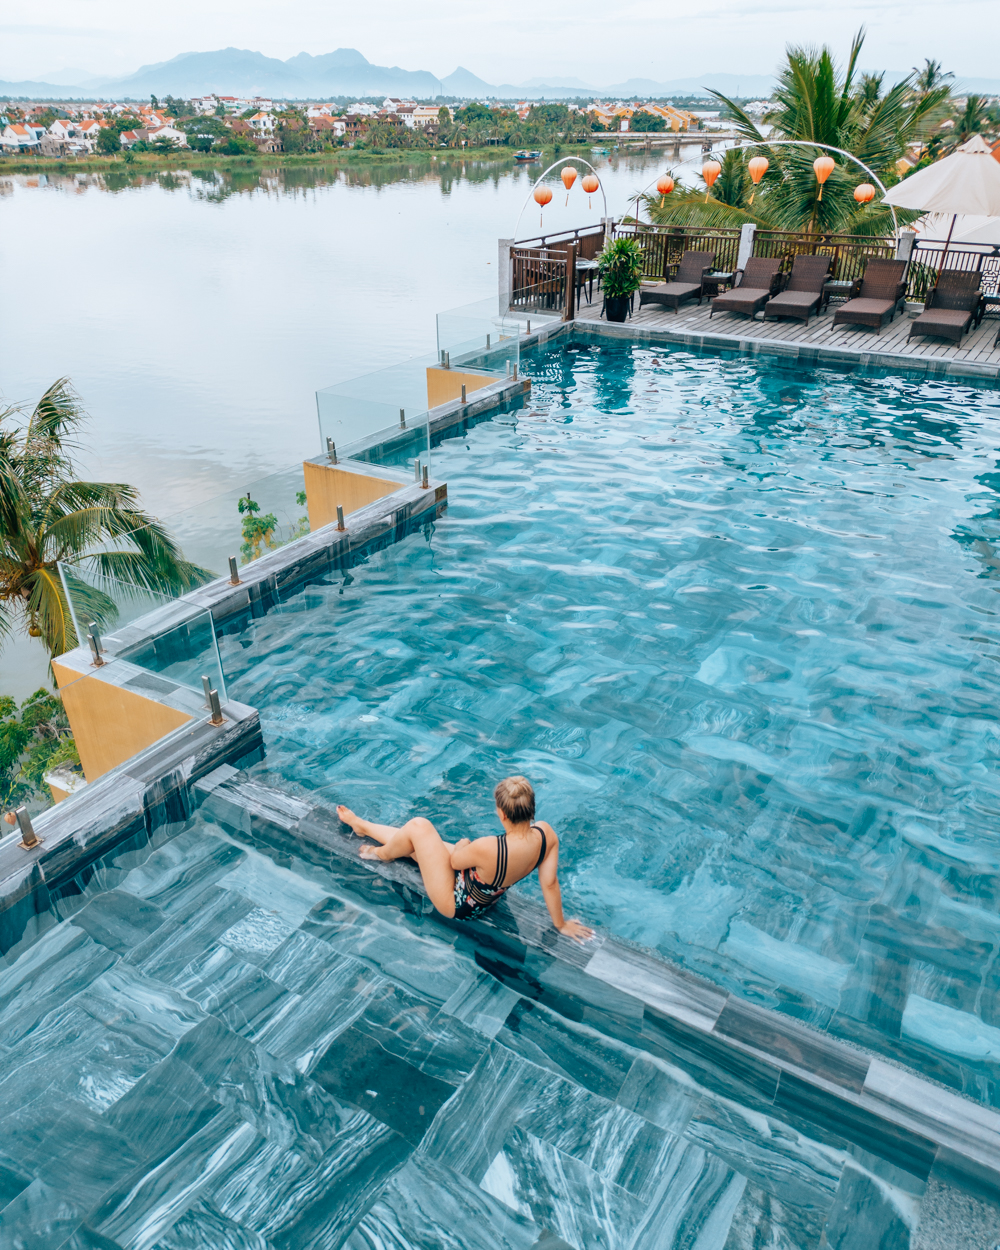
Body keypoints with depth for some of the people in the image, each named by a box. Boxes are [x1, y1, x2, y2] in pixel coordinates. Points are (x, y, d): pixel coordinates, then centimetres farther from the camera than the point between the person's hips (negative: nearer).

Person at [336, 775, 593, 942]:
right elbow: (550, 884, -14)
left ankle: (382, 853, 31)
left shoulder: (487, 849, -41)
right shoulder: (546, 834, -26)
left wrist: (461, 846, 3)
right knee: (413, 839, 17)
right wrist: (561, 924, 2)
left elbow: (453, 861, -20)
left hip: (457, 903, -7)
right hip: (485, 897, 7)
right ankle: (361, 825, 44)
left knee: (418, 826, -2)